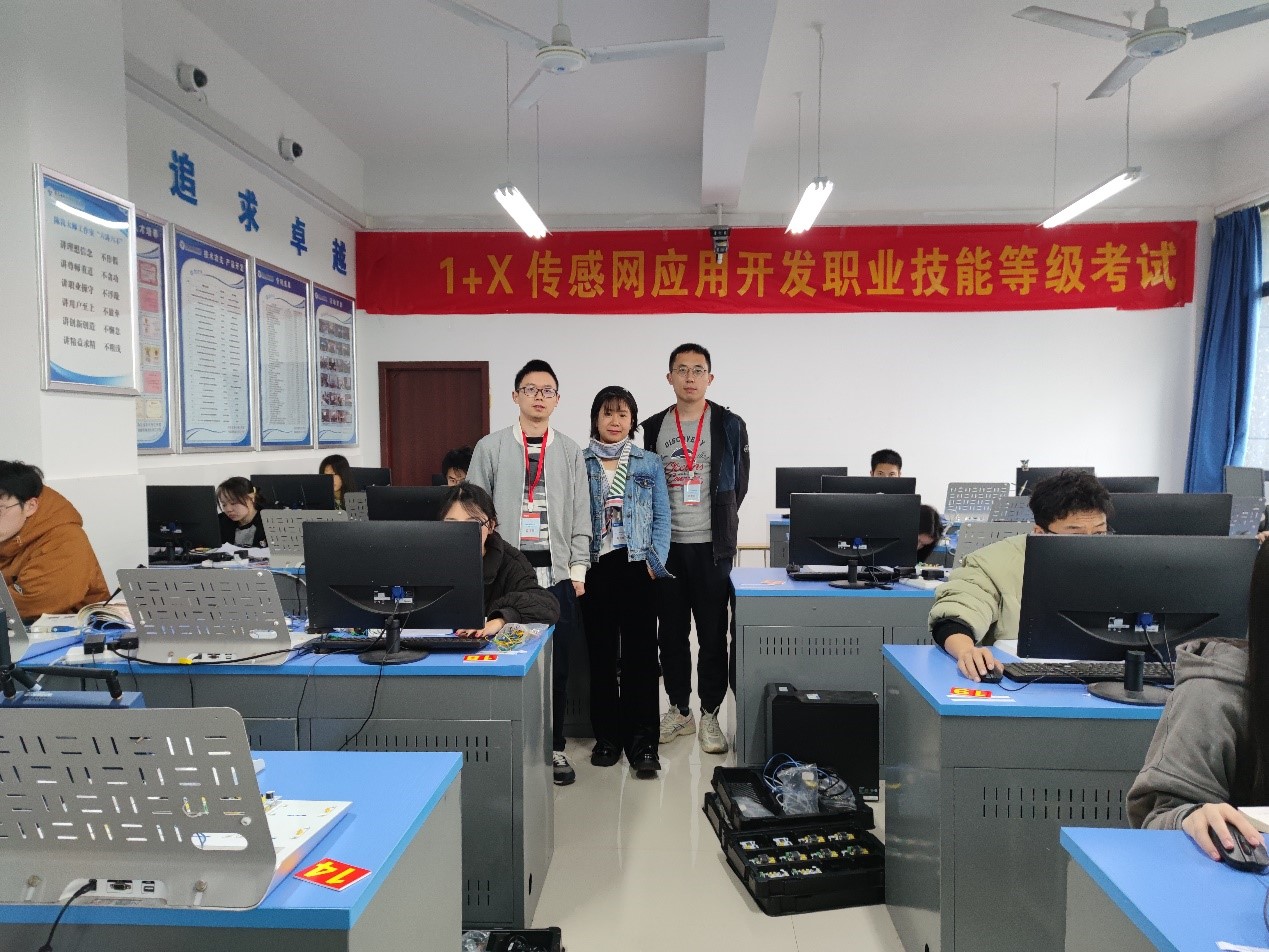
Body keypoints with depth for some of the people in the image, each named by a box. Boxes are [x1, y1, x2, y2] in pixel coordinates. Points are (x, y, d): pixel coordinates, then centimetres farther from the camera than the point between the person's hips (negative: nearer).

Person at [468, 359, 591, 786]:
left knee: (556, 665, 7)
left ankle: (553, 747, 22)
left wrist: (578, 569, 1)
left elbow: (580, 515, 7)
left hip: (556, 573, 1)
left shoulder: (569, 451, 7)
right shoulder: (491, 447, 3)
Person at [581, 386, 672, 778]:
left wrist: (655, 561, -6)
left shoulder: (650, 464, 9)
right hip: (595, 568, 1)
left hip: (637, 567, 0)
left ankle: (642, 742, 5)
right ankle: (607, 735, 18)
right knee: (601, 654, 6)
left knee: (640, 654, -2)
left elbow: (661, 517, 6)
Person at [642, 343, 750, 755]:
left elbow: (738, 483, 4)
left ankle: (710, 716, 16)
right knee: (671, 633, 11)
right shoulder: (653, 428, 7)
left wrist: (719, 526, 3)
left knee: (713, 635, 4)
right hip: (666, 545, 3)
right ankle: (678, 710, 25)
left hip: (711, 546, -2)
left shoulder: (730, 426, 0)